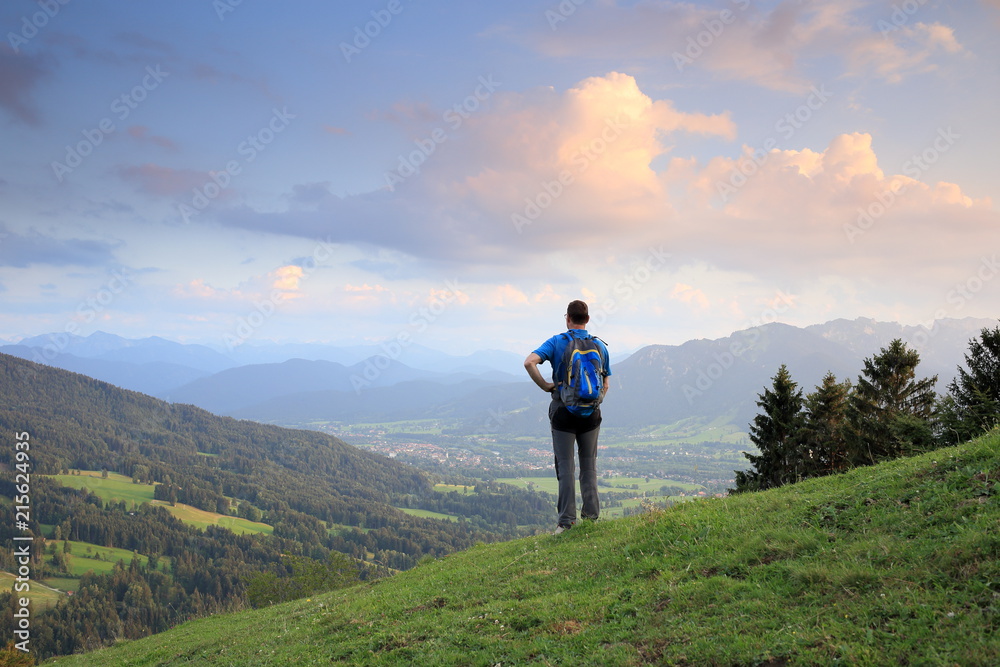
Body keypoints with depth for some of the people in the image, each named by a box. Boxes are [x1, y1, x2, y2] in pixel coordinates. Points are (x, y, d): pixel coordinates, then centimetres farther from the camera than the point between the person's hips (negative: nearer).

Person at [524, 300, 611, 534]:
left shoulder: (556, 342, -5)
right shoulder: (600, 346, 3)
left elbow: (529, 362, -20)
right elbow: (605, 386, 7)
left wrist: (545, 386, -11)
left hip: (563, 411, -2)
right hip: (591, 412, 2)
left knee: (566, 467, 3)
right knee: (589, 465, 13)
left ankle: (567, 520, 2)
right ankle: (592, 515, 13)